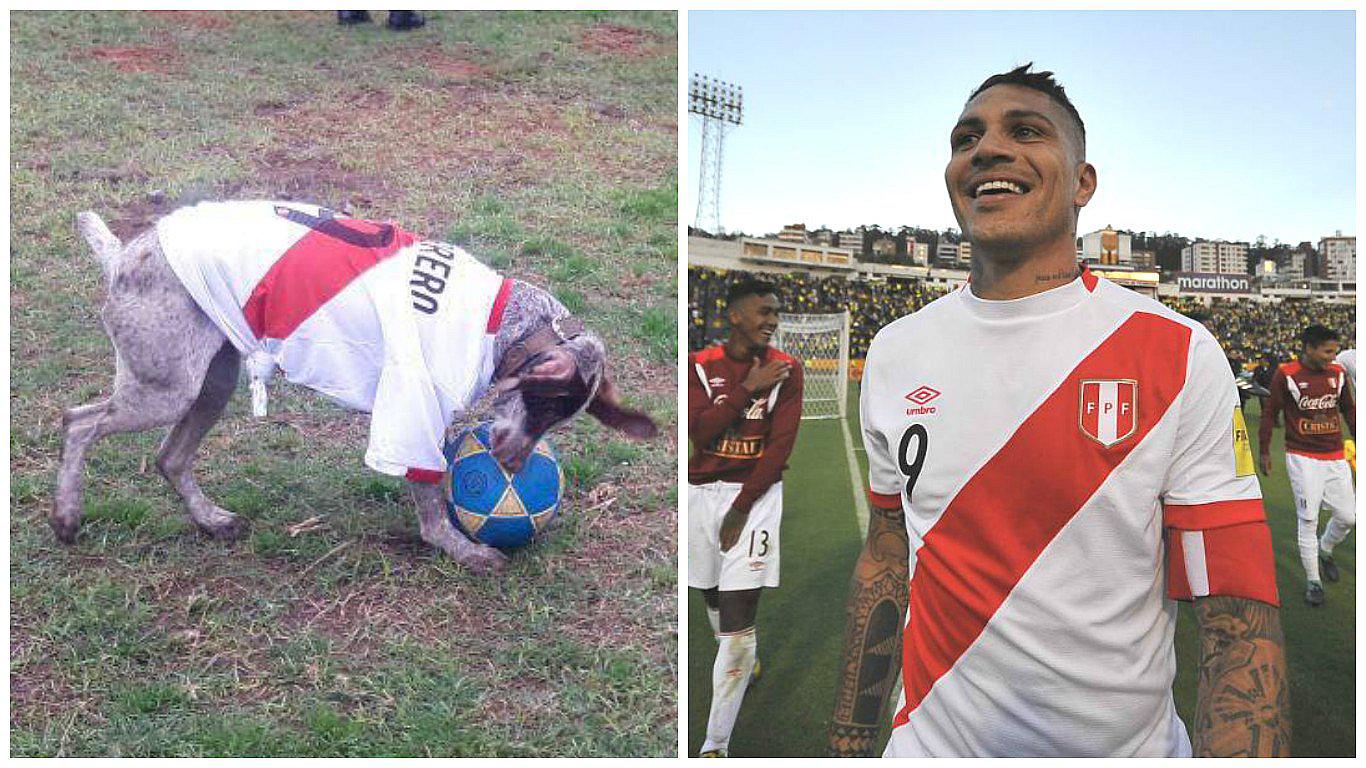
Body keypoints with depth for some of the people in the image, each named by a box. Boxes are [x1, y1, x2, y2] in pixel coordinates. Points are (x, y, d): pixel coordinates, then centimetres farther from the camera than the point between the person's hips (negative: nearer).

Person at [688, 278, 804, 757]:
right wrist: (748, 389, -16)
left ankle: (715, 745, -3)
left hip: (756, 491, -3)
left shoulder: (785, 369, -2)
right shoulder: (700, 366, 2)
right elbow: (700, 432, -10)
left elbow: (780, 445, -8)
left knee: (738, 619, -11)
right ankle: (741, 663, 51)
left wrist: (742, 507, -11)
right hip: (702, 491, 3)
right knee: (713, 597, 18)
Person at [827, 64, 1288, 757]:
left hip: (1130, 744, -1)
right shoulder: (894, 355, -2)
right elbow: (886, 562, 5)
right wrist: (849, 743, 6)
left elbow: (1241, 619, -14)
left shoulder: (1180, 356, -12)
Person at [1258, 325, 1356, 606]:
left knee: (1348, 517, 7)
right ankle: (1313, 581, 11)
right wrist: (1264, 452, 1)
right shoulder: (1286, 375, -10)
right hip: (1303, 458, -5)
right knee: (1308, 520, -1)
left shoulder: (1338, 373, 4)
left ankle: (1324, 550, 38)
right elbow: (1270, 413, -3)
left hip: (1336, 458, 5)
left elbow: (1349, 410, 17)